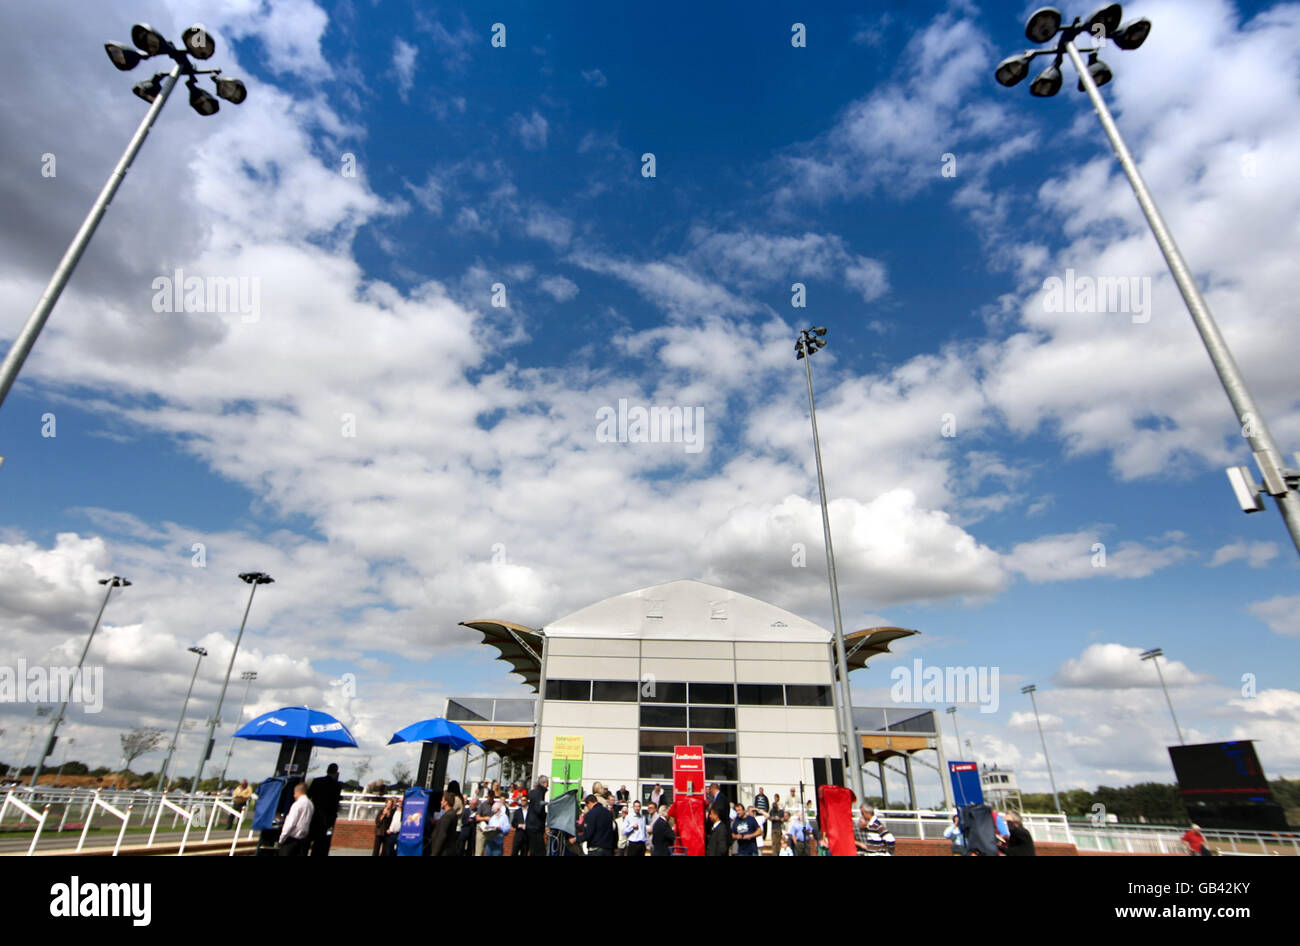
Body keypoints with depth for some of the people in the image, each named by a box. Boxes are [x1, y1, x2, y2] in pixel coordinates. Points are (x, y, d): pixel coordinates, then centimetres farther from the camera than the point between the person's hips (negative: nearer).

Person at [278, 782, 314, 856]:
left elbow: (290, 823, -17)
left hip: (292, 838, -7)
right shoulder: (310, 804, 8)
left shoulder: (298, 804, -15)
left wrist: (282, 838, -9)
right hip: (303, 838, 7)